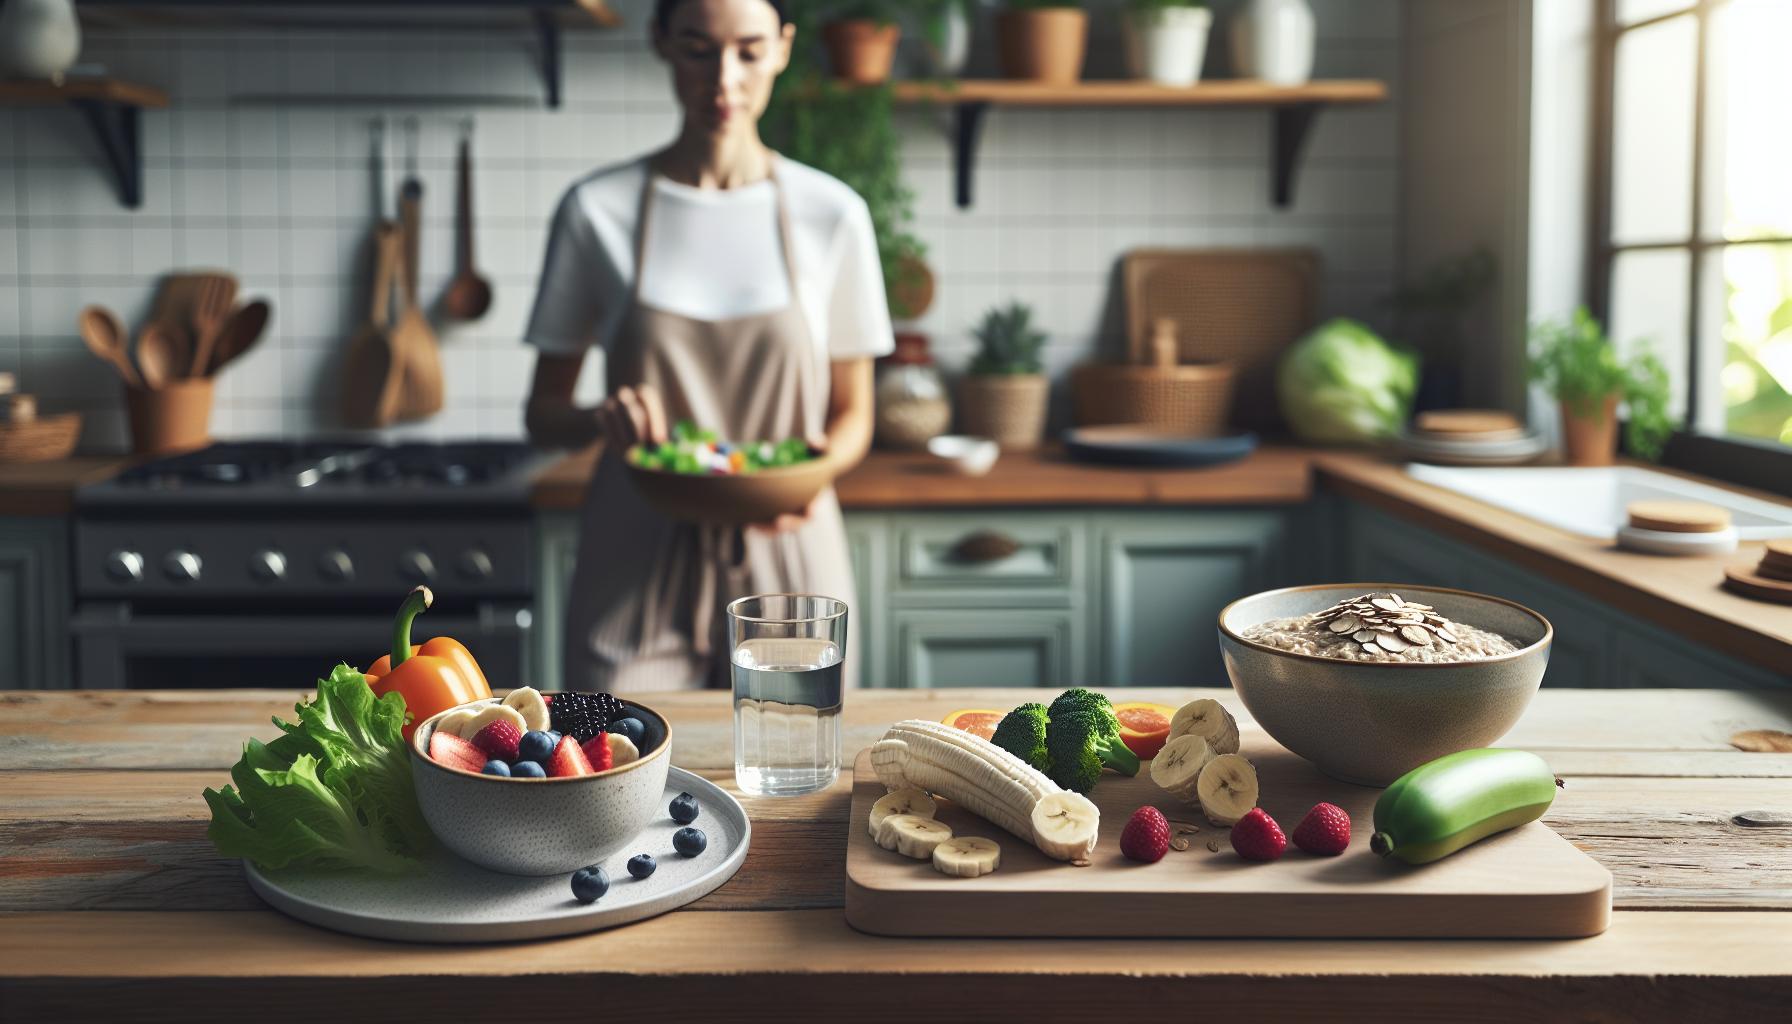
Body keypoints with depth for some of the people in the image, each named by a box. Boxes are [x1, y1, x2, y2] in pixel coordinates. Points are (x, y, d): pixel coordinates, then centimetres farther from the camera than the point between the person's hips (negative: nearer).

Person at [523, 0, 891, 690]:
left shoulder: (831, 215, 0)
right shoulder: (598, 211, -1)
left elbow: (853, 415, 7)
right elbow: (544, 415, 5)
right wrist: (601, 420, -17)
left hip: (786, 562, 1)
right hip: (638, 579, 0)